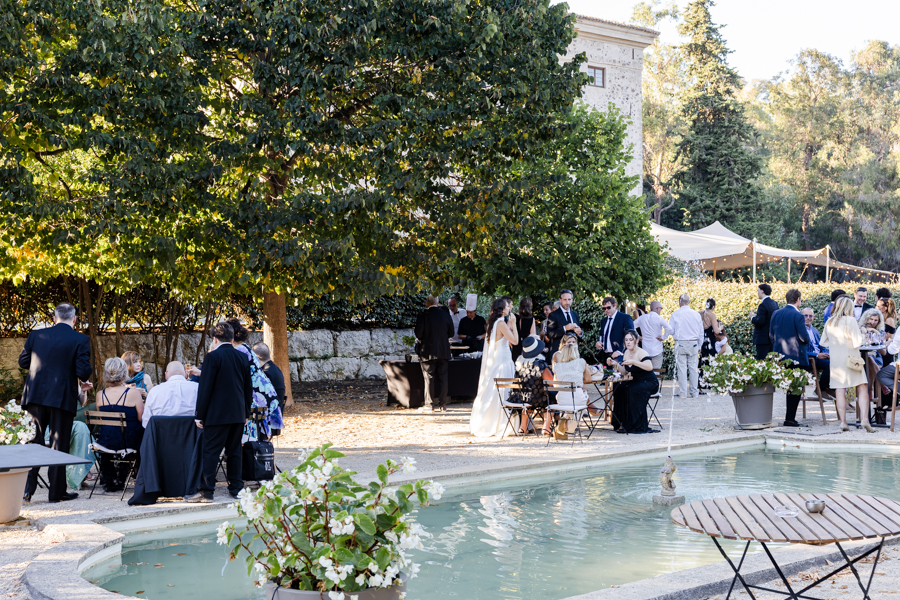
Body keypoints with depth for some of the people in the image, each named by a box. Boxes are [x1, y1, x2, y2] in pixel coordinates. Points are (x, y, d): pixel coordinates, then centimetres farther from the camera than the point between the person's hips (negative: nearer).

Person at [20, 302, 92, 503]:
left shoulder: (36, 335, 5)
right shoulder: (80, 340, -6)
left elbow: (23, 362, 9)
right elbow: (83, 370, -11)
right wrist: (83, 382, 10)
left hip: (35, 396, 3)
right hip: (62, 398, -3)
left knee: (34, 442, 13)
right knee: (59, 445, 5)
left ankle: (27, 490, 9)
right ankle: (57, 491, 11)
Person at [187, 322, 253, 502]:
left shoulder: (213, 357, -10)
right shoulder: (242, 358, 8)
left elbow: (205, 388, -10)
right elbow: (248, 388, 13)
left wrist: (200, 415, -6)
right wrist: (246, 413, 21)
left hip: (217, 414, -6)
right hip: (238, 414, 6)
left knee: (210, 452, -4)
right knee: (234, 451, 12)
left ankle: (206, 490, -5)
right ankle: (236, 487, 14)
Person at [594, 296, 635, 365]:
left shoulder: (625, 318, -3)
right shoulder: (603, 321, 20)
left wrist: (620, 351, -21)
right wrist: (598, 343, 6)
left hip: (618, 356, -6)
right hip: (605, 356, 6)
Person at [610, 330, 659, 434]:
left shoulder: (641, 353, -18)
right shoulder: (626, 353, 6)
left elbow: (649, 367, -35)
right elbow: (624, 371, 12)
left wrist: (633, 362, -37)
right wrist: (615, 364, -4)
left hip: (650, 383, -7)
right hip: (636, 381, 7)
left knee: (633, 390, -33)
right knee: (620, 388, -18)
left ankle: (639, 425, -23)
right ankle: (623, 423, -12)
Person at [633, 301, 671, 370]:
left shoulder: (642, 318, 5)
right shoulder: (659, 318, -9)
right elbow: (669, 329, -23)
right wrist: (663, 337, -10)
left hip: (645, 350, 5)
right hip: (657, 351, -4)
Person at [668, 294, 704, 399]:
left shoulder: (675, 314, -5)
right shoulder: (696, 314, 4)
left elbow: (670, 330, -2)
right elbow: (701, 332, 11)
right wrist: (699, 346, 21)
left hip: (680, 344, -2)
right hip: (693, 343, 2)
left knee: (681, 368, 1)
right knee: (693, 368, 7)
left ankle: (683, 393, 0)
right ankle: (694, 392, 11)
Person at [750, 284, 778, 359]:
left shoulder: (763, 305, -18)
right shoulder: (774, 303, 10)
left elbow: (760, 322, -25)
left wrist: (753, 317, -5)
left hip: (763, 339, -9)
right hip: (772, 338, 9)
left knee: (761, 360, -7)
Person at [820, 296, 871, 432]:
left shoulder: (829, 322, 7)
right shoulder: (850, 320, -8)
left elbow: (823, 342, 14)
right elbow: (857, 342, -13)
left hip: (835, 360, 4)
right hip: (850, 359, -4)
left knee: (840, 391, 4)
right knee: (862, 389, 0)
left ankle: (843, 421, 0)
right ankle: (865, 419, -13)